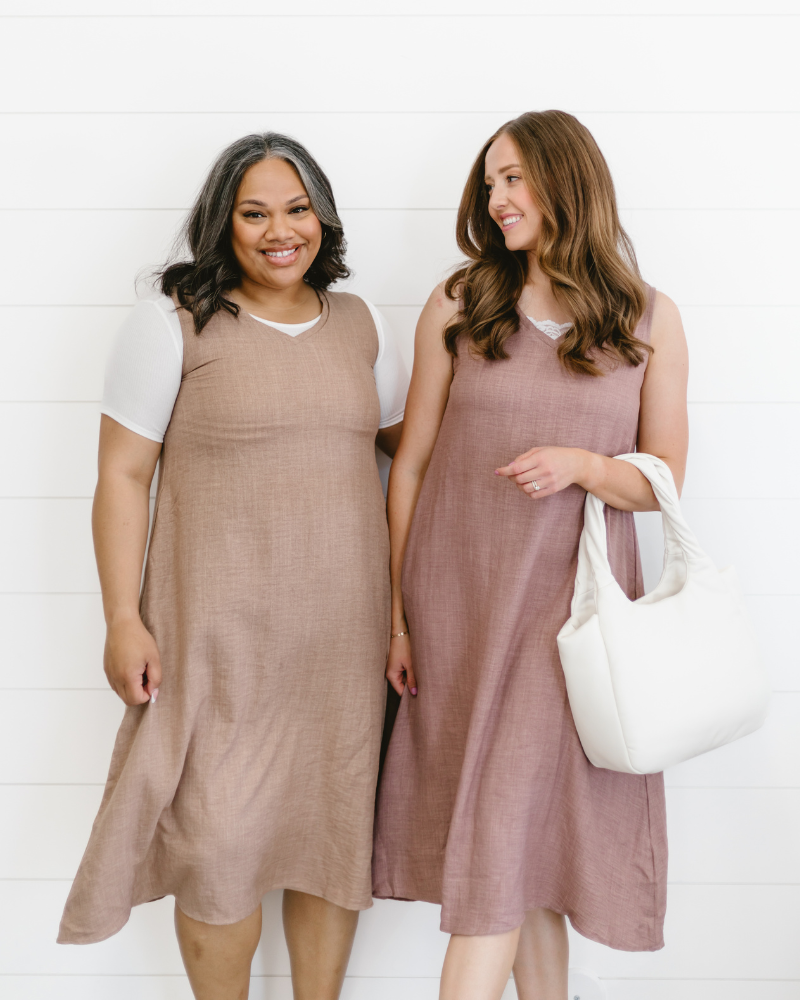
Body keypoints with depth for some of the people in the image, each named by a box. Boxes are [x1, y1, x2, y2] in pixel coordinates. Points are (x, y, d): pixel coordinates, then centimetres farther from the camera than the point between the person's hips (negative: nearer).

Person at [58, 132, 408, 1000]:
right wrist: (123, 619, -10)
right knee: (221, 842, 0)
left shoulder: (359, 324, 11)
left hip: (344, 627, 4)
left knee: (333, 829, 11)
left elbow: (411, 439, 20)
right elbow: (122, 474, -5)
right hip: (221, 631, -4)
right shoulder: (173, 321, -3)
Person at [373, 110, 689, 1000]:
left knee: (504, 832, -5)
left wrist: (582, 465, -17)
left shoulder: (650, 320, 1)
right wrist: (395, 613, 1)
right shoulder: (458, 306, 2)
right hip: (460, 601, 1)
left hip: (570, 606, -1)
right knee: (521, 830, 9)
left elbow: (664, 480, 4)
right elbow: (411, 465, 3)